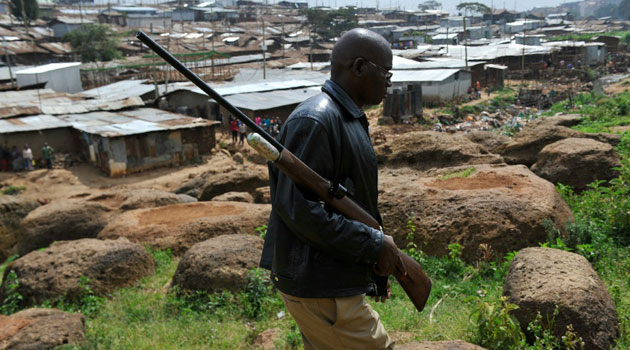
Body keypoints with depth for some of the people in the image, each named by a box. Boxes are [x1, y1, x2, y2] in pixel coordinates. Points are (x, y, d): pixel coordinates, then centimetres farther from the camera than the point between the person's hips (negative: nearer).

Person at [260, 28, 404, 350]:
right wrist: (374, 245, -20)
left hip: (330, 284, 10)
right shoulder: (314, 121, -19)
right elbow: (297, 208, -26)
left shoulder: (351, 119, 14)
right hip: (319, 290, -10)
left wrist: (376, 269, 17)